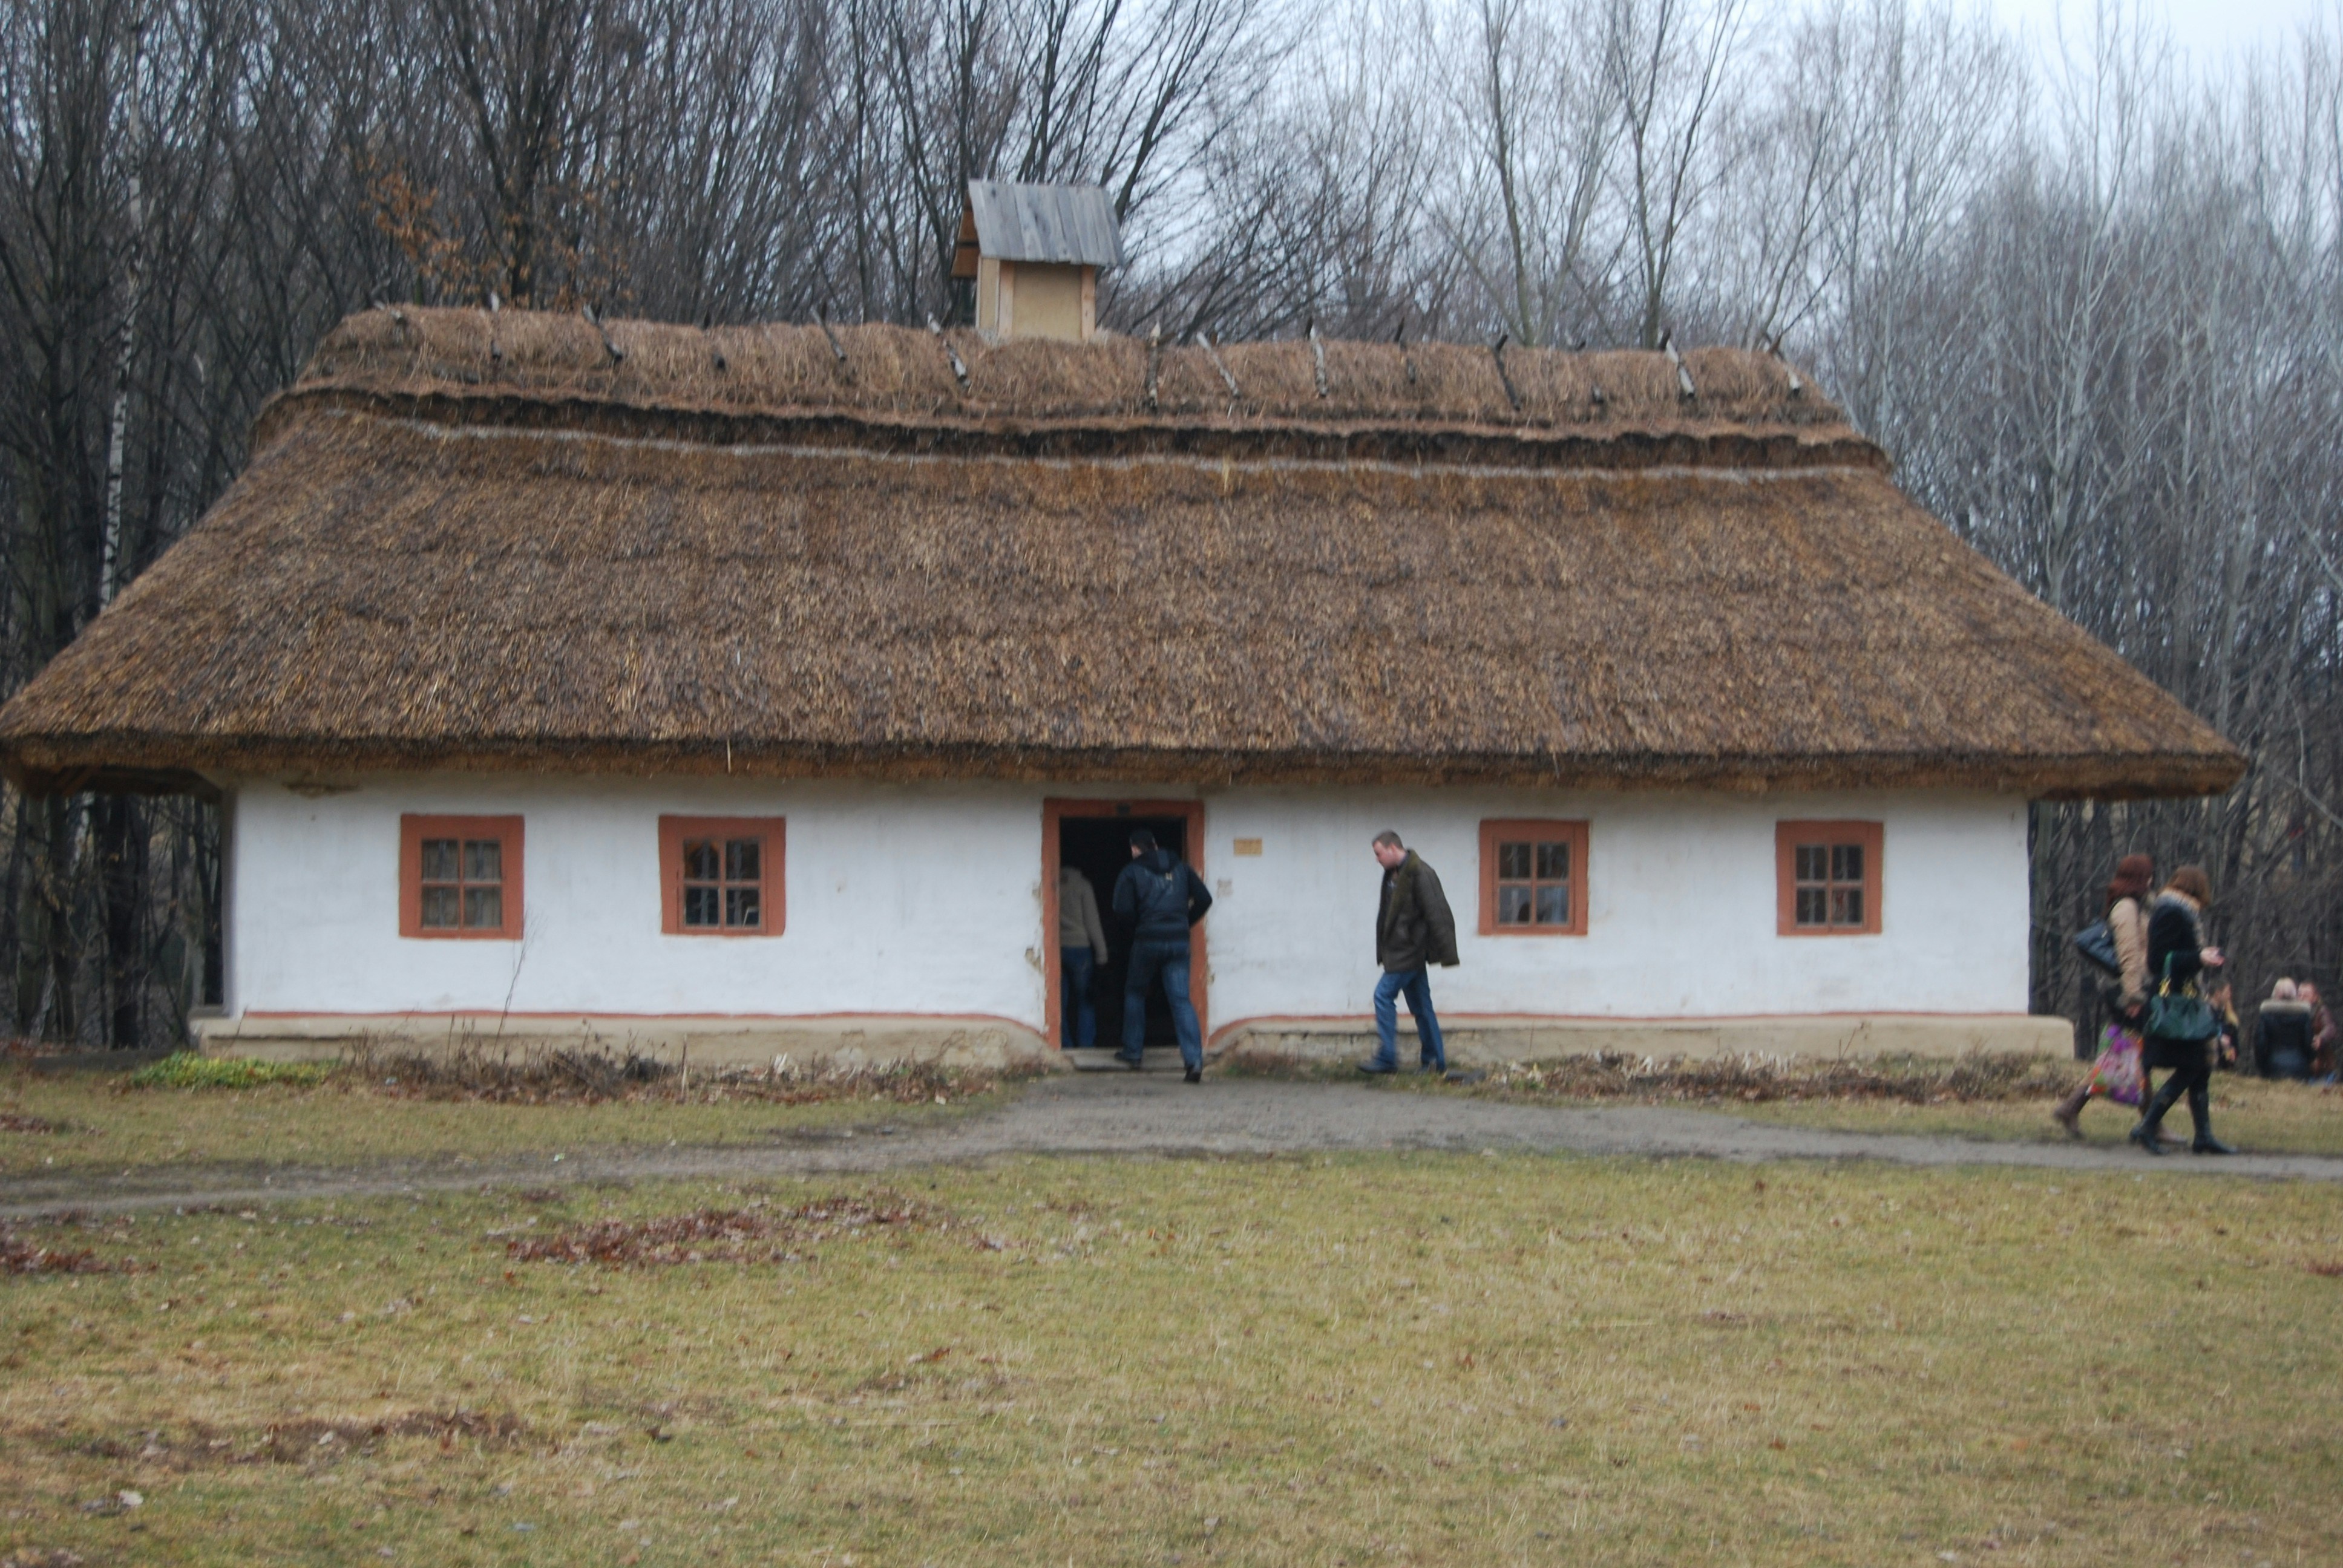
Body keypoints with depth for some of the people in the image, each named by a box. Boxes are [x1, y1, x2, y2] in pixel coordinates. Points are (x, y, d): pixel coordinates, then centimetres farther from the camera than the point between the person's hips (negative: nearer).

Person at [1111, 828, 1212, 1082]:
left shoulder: (1132, 872, -2)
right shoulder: (1180, 868, 10)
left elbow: (1123, 909, -11)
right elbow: (1204, 899, 7)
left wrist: (1139, 916, 10)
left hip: (1148, 940, -3)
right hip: (1179, 942, 3)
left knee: (1135, 993, 19)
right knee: (1181, 999, -1)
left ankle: (1132, 1054, 20)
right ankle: (1194, 1059, -16)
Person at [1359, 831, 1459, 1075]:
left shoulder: (1420, 874, -16)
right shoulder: (1393, 874, 13)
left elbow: (1436, 915, -18)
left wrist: (1445, 954, -20)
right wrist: (1383, 952, 17)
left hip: (1409, 949, -10)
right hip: (1400, 950, 10)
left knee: (1384, 995, -12)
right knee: (1420, 1004, 11)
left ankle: (1386, 1059, -10)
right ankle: (1435, 1061, 15)